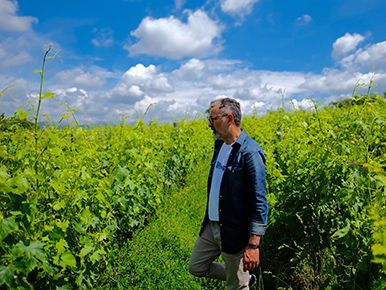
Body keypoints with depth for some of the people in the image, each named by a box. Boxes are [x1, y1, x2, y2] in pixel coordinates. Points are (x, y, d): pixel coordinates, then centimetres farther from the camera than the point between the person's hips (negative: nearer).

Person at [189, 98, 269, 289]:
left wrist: (253, 244, -25)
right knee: (196, 267, 20)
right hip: (211, 225, 9)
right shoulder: (220, 144, 5)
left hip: (235, 232, -8)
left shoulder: (250, 153, -22)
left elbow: (260, 202, -22)